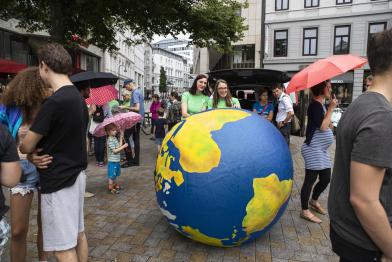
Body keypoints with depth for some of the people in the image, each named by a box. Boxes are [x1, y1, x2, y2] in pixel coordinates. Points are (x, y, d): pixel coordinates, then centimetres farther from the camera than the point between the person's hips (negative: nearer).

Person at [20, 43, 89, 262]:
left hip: (58, 180, -9)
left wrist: (20, 146, 11)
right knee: (78, 234, 21)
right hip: (77, 174, 9)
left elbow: (27, 147, -12)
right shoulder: (79, 98, 6)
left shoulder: (54, 102, -21)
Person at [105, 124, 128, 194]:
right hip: (112, 161, -9)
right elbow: (115, 151, -22)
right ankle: (111, 188, 13)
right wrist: (124, 146, -20)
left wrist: (121, 137, 4)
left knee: (115, 174, 21)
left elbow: (119, 146, 5)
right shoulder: (110, 140, -20)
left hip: (116, 160, 9)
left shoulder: (114, 138, 8)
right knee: (112, 175, 2)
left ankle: (115, 185, 36)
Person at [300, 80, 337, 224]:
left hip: (322, 150, 10)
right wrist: (331, 108, -13)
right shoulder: (315, 105, -13)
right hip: (313, 149, -10)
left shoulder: (321, 105, 15)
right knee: (310, 179, -3)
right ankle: (305, 211, 8)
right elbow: (322, 127, -20)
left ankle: (314, 201, 37)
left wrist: (330, 124, 1)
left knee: (326, 178, 15)